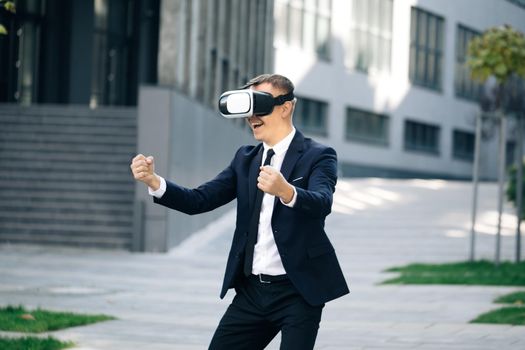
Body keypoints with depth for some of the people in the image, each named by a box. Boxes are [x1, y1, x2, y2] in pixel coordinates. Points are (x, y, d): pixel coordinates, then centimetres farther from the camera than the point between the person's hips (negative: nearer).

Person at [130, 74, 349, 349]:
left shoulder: (318, 157, -6)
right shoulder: (246, 159, 12)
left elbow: (321, 203, -26)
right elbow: (199, 200, 4)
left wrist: (286, 191, -47)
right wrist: (153, 181, -13)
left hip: (298, 292, -5)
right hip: (252, 291, 6)